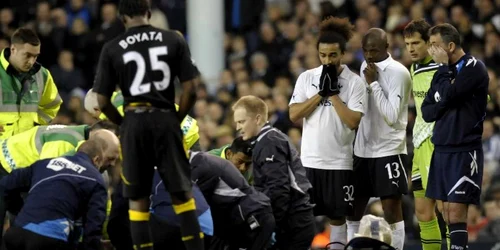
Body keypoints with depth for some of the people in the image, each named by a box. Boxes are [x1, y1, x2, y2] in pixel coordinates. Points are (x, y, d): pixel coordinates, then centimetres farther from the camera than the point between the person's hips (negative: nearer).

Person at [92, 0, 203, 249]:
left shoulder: (112, 49, 1)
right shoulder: (174, 40, 3)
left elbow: (102, 102, 1)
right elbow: (190, 90, 0)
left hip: (134, 120, -1)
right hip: (165, 118, 1)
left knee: (137, 198, 8)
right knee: (182, 193, 8)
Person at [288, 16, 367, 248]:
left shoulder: (355, 82, -4)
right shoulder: (307, 78, 4)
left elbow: (353, 121, -13)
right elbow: (294, 114, -4)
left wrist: (333, 93, -13)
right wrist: (321, 93, -10)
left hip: (339, 161, -2)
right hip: (309, 159, 2)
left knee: (337, 216, 4)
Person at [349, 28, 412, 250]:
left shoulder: (398, 73, -14)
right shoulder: (365, 67, 10)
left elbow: (392, 116, -20)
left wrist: (373, 83, -18)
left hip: (389, 150, -7)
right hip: (363, 149, 7)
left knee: (391, 207, -7)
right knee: (353, 206, 7)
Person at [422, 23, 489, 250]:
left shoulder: (473, 68, -8)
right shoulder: (443, 72, 14)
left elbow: (448, 95, -21)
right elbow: (427, 112, 10)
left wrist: (444, 67, -7)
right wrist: (443, 103, -10)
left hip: (464, 150, -8)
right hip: (441, 148, 8)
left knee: (456, 210, -12)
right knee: (443, 208, 7)